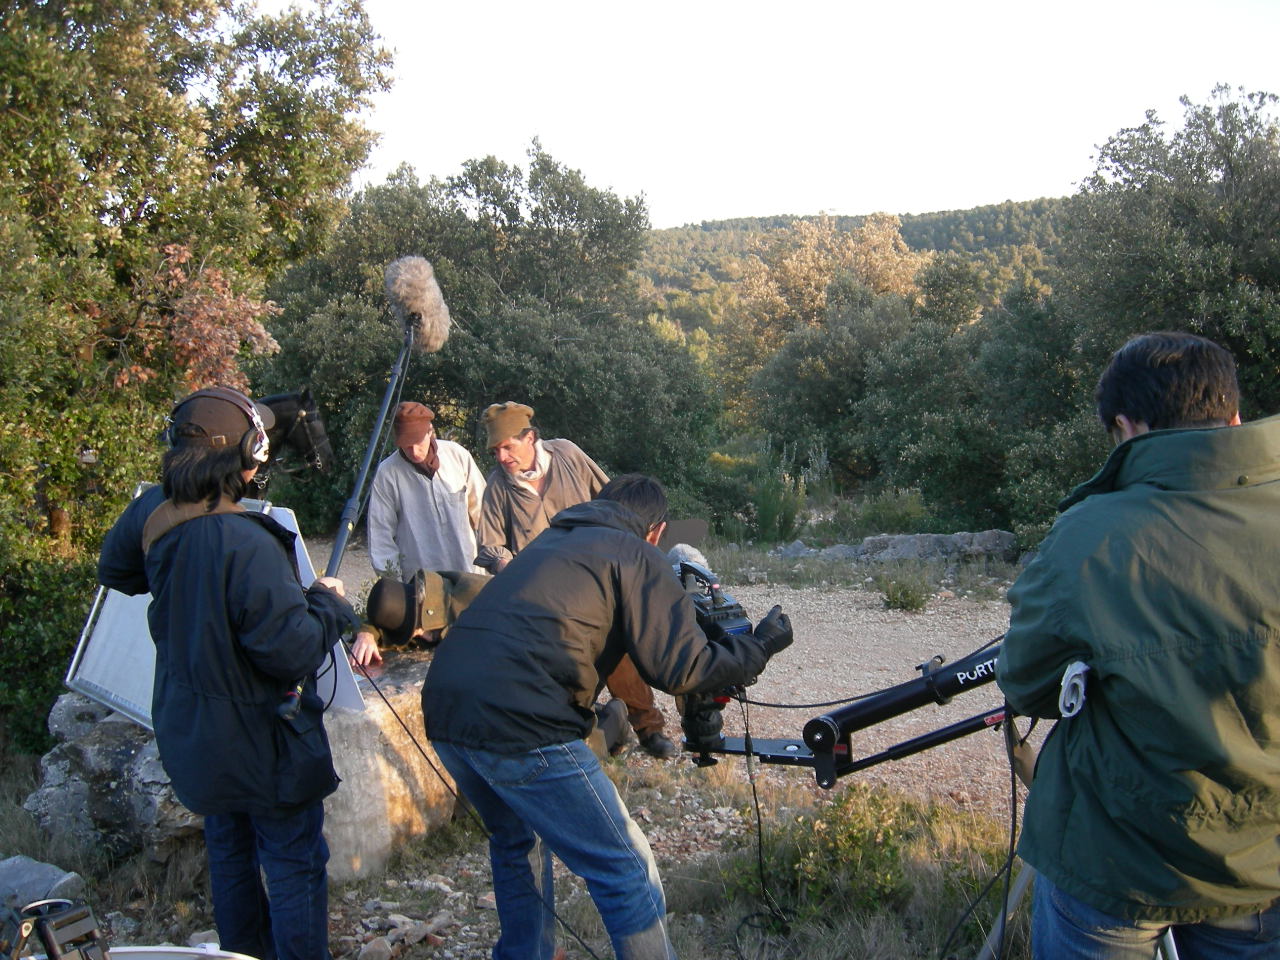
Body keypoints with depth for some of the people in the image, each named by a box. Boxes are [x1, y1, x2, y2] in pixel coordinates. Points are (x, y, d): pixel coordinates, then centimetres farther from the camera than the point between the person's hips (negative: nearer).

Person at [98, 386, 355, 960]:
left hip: (190, 733, 8)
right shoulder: (247, 545, -32)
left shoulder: (151, 513, -9)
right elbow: (293, 653, -28)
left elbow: (114, 570, 13)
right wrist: (326, 601, -12)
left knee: (228, 850, 25)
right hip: (258, 740, -8)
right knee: (294, 864, 9)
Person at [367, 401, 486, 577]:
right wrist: (392, 579, -4)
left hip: (469, 570, 2)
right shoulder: (386, 473, -7)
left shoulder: (458, 455, -2)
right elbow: (380, 532, -1)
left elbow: (480, 508, 9)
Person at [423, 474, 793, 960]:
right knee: (629, 878, 4)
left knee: (517, 841, 33)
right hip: (518, 724, -8)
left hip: (442, 713, 8)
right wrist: (760, 644, 14)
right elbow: (681, 669, -2)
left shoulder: (549, 542, 27)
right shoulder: (637, 555, 6)